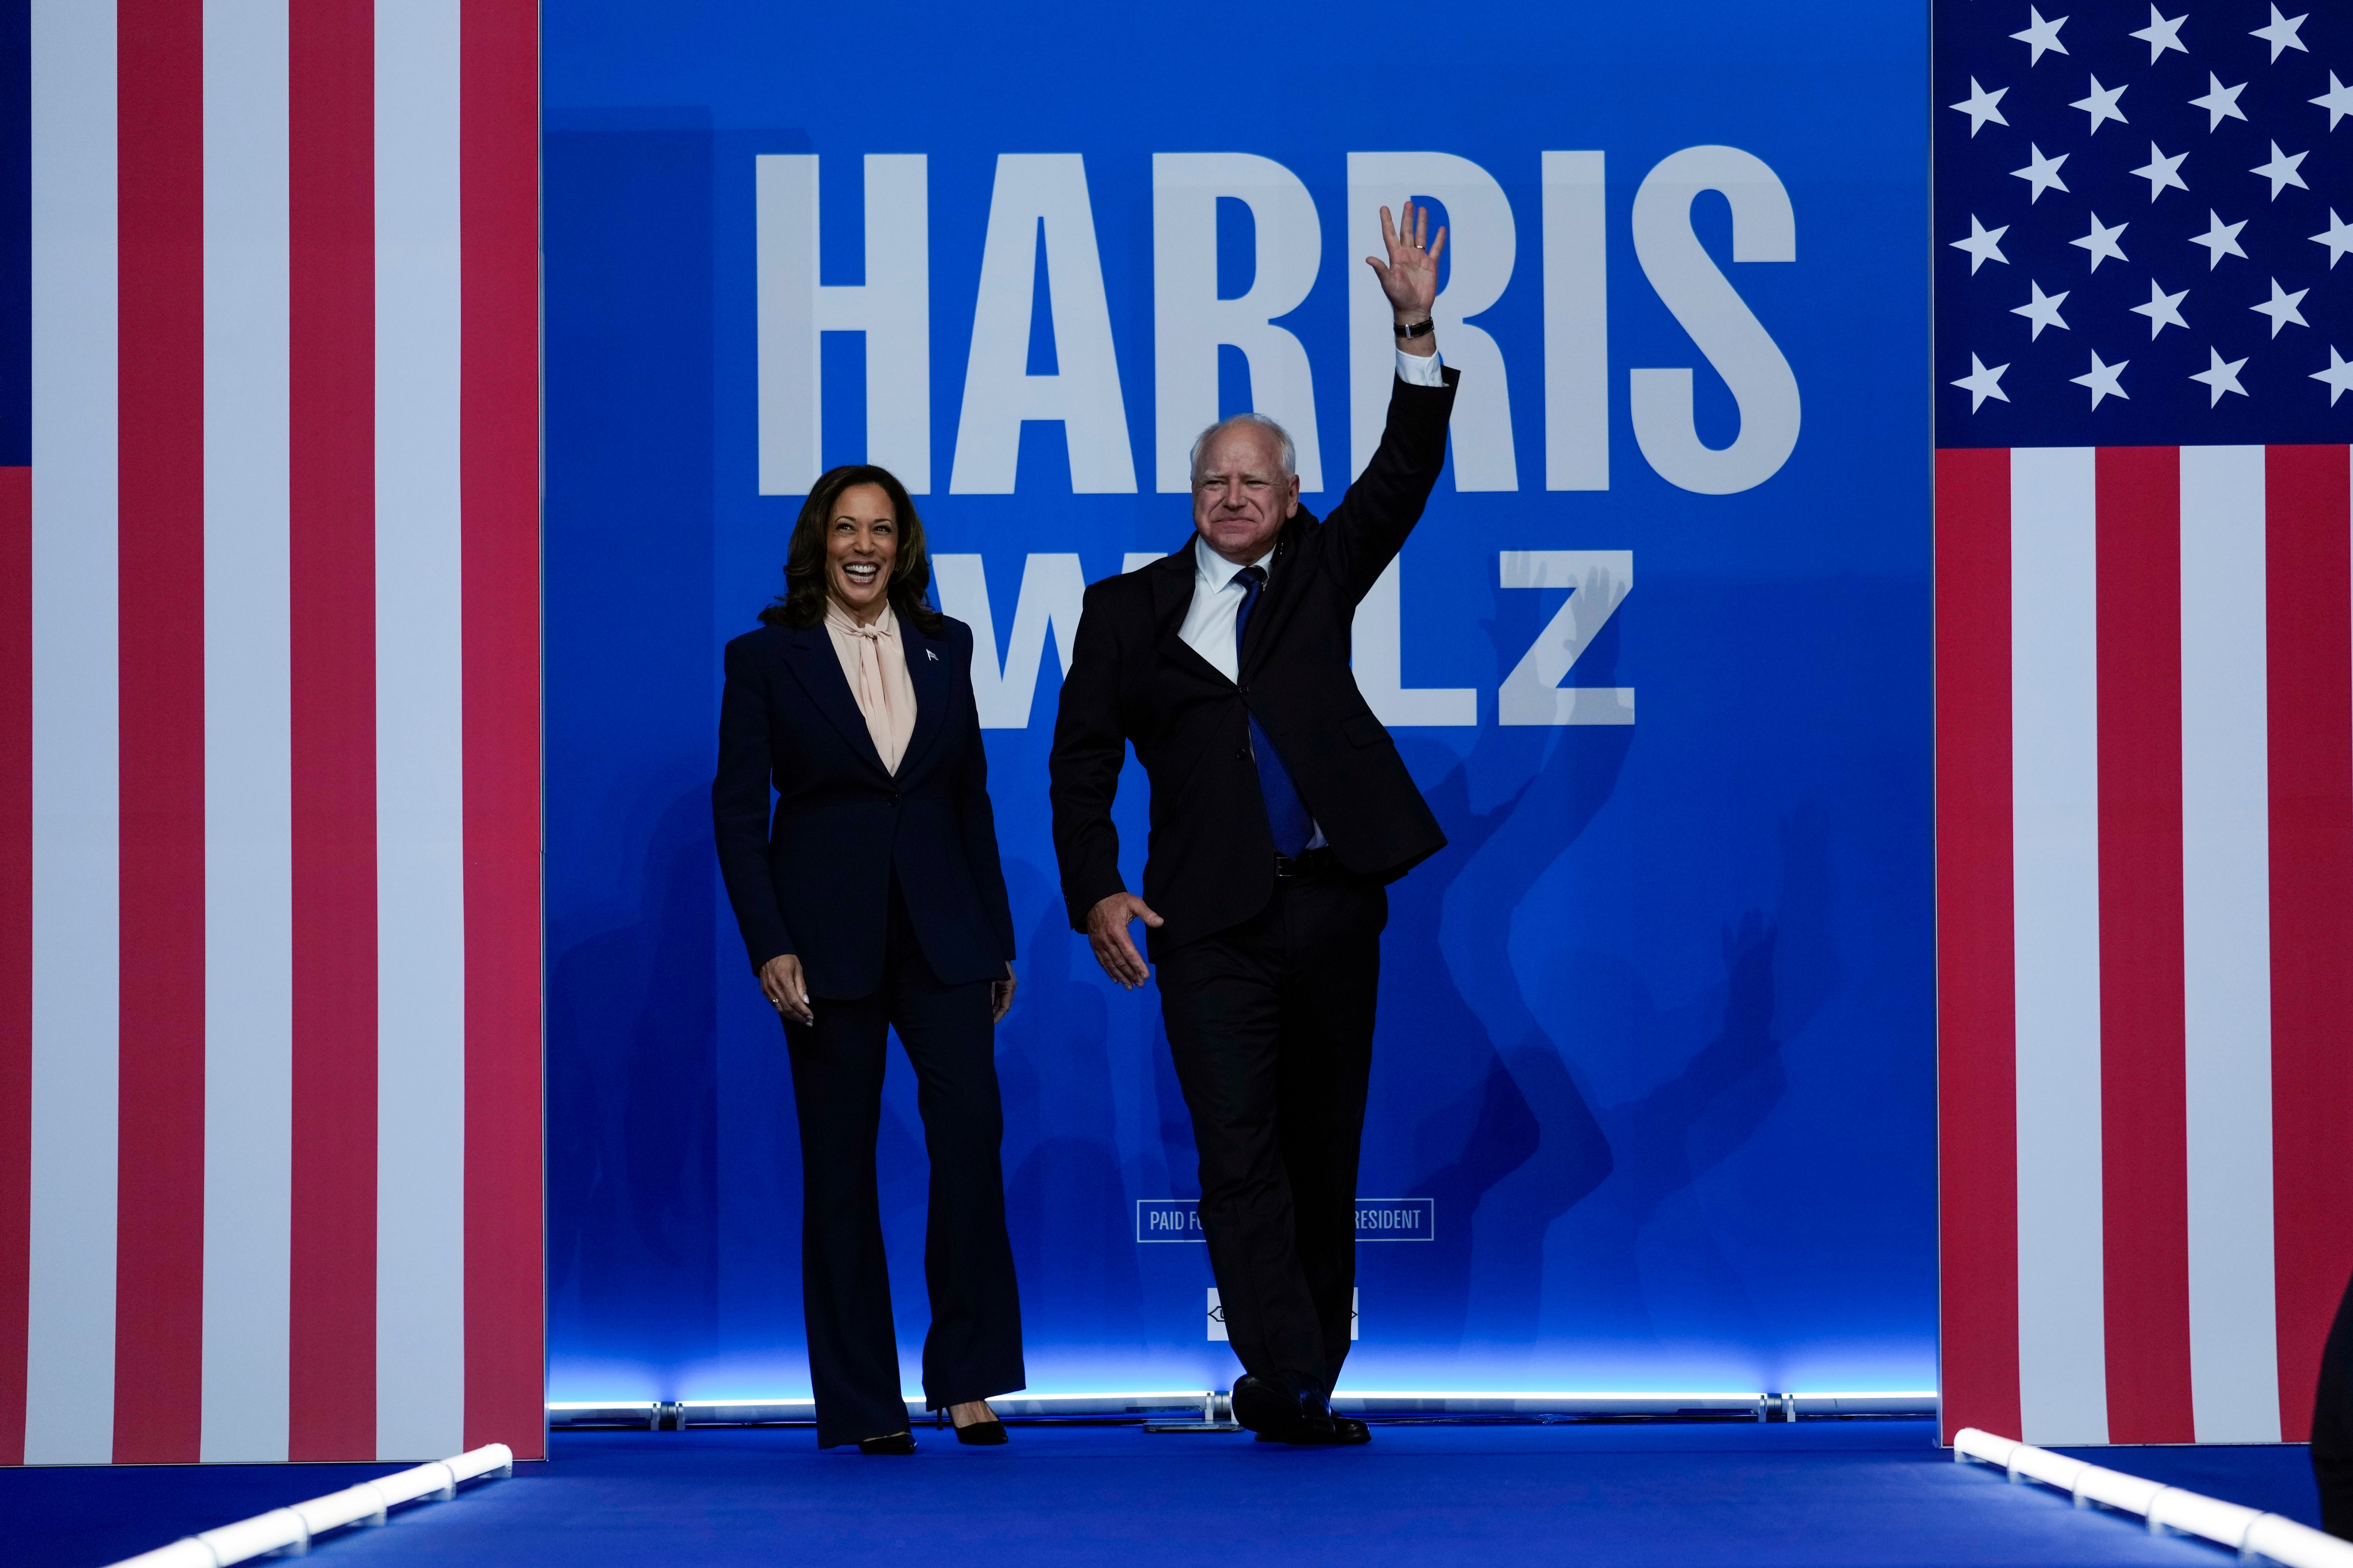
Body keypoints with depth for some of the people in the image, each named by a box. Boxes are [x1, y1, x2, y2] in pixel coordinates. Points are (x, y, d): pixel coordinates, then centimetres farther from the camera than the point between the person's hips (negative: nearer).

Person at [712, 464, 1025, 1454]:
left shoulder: (945, 646, 9)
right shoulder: (765, 657, 0)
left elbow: (972, 797, 13)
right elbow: (737, 812, -2)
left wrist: (997, 938, 12)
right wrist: (769, 947, -11)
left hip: (939, 931, 2)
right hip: (829, 937, -2)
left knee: (970, 1128, -13)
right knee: (840, 1162, 1)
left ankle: (967, 1379, -4)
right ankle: (863, 1403, 9)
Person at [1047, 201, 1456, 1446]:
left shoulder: (1318, 574, 13)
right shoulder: (1130, 609, 9)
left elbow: (1400, 479, 0)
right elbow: (1082, 761, 7)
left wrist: (1418, 332, -11)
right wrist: (1096, 893, -5)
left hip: (1333, 900, 2)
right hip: (1211, 916, -2)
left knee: (1324, 1148, 8)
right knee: (1239, 1150, -12)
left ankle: (1310, 1379, 17)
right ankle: (1285, 1379, -16)